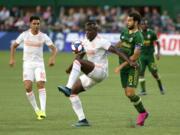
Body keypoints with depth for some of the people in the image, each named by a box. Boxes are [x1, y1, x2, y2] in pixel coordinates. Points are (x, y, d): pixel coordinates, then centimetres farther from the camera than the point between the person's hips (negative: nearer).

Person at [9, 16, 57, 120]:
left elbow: (54, 48, -2)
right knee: (28, 87, -13)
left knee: (41, 85, -15)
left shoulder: (43, 36, -3)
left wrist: (53, 58, -22)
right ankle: (36, 109, 3)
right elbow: (14, 46, 11)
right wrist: (12, 59, 0)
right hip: (27, 64, 0)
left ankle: (43, 111, -17)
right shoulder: (24, 35, -2)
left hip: (39, 64, 0)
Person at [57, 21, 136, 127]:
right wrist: (71, 68, 24)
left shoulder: (101, 41, -12)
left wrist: (129, 61, -31)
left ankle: (68, 88, -41)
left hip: (101, 71, -9)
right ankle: (82, 120, 2)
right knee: (73, 93, 1)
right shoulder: (85, 41, 12)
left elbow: (117, 51, -20)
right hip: (91, 74, 9)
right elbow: (81, 54, 28)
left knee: (77, 62, -30)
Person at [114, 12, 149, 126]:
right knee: (127, 94, 6)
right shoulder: (125, 32, 7)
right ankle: (142, 113, 20)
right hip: (123, 67, 7)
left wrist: (121, 66, -21)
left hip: (133, 67, -7)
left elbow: (135, 56, -21)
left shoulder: (138, 36, -17)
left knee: (130, 93, -14)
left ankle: (142, 112, 8)